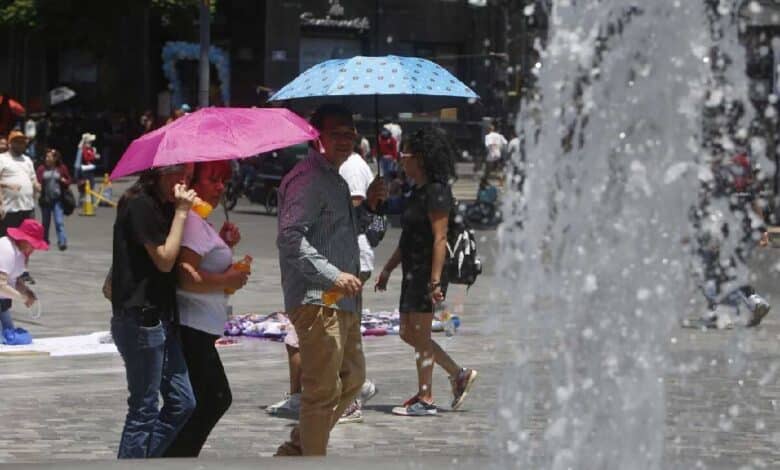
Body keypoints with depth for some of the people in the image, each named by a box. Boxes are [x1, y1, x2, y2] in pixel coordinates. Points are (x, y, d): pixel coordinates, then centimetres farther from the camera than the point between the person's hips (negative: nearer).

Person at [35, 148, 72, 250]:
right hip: (45, 199, 2)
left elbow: (68, 181, 11)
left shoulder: (62, 168, 2)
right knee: (45, 222, 12)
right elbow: (37, 181, 1)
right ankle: (45, 241, 25)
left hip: (58, 200, -2)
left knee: (59, 222, -11)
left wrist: (64, 181, -9)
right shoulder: (42, 168, 2)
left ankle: (62, 242, -16)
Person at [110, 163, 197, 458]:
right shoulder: (140, 205, -14)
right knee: (144, 409, -3)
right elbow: (164, 259, -17)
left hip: (161, 316, 10)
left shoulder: (163, 206, 15)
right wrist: (181, 212, -15)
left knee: (182, 402, 9)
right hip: (140, 318, -10)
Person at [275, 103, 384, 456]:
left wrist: (367, 206, 15)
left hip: (342, 300, 11)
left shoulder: (335, 180, 19)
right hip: (316, 301, -11)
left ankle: (295, 448, 27)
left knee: (353, 377, 19)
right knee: (323, 392, -6)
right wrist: (334, 275, -29)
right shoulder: (307, 179, -13)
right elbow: (291, 238, -25)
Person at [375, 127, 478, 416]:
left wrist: (435, 280, -25)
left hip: (428, 271, -10)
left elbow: (440, 238, -20)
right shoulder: (418, 191, 16)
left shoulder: (436, 192, -15)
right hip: (413, 270, 10)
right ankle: (459, 375, 20)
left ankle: (425, 399, 4)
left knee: (420, 333, -4)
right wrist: (388, 269, 23)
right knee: (408, 333, 13)